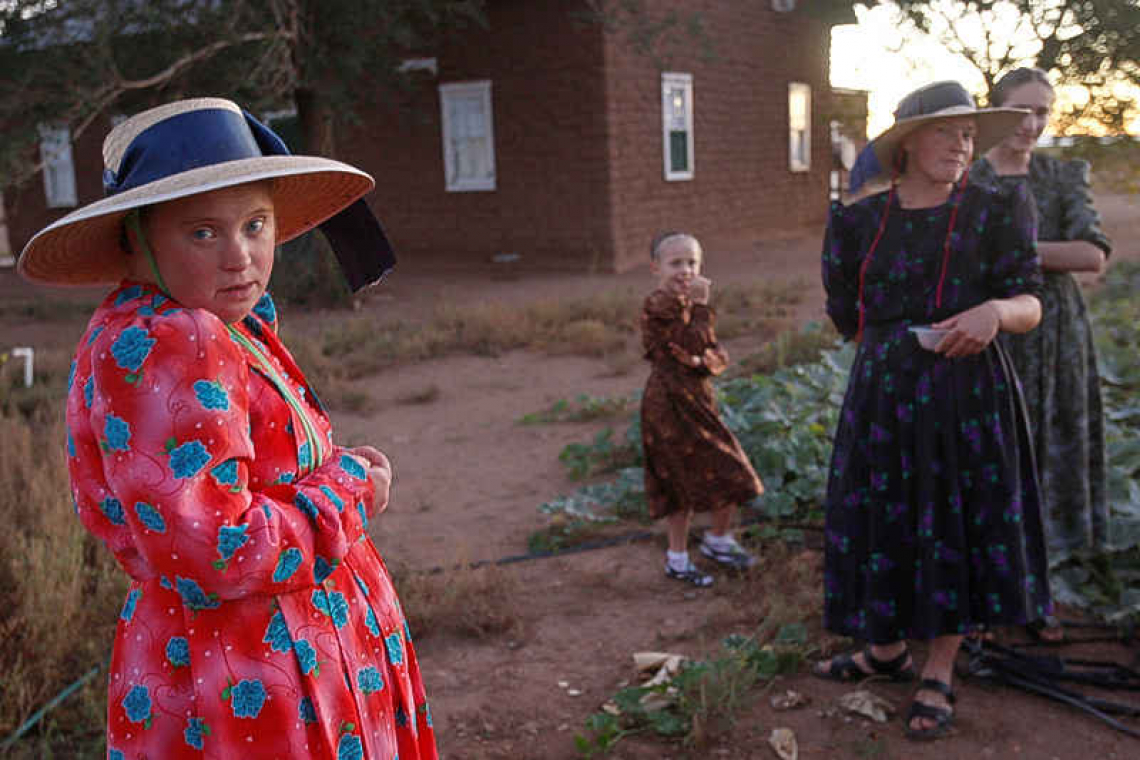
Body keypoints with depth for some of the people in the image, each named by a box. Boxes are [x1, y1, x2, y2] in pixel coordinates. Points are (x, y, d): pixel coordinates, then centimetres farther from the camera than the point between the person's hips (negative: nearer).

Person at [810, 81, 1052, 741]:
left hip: (967, 395, -2)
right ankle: (888, 649, 30)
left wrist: (995, 311, -25)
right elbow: (848, 317, 14)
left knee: (958, 525, 3)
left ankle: (939, 677, 18)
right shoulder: (863, 220, 5)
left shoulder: (995, 211, -1)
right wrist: (904, 340, 8)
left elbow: (1030, 306, -6)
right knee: (881, 519, 9)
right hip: (883, 394, 3)